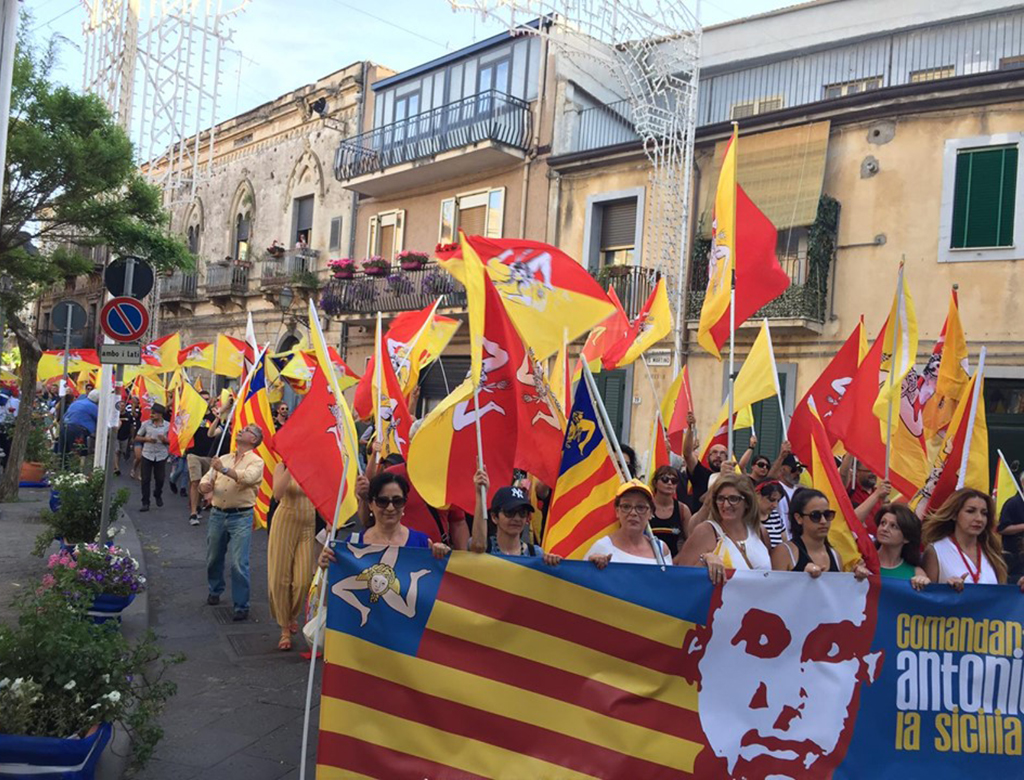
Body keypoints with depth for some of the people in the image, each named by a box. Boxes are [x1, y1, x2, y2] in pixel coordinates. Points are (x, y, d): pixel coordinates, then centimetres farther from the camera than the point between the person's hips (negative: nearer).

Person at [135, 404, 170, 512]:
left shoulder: (168, 425, -3)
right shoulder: (146, 424, -1)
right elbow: (137, 438, 6)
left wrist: (165, 440, -20)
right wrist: (146, 439, -13)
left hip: (161, 455, 0)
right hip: (147, 454, 0)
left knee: (160, 478, 9)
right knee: (146, 479, -1)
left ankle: (158, 495, 38)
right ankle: (145, 503, 6)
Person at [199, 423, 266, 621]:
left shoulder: (256, 461, -2)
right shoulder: (223, 459, 17)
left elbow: (247, 477, -23)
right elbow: (207, 478, 10)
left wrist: (224, 470, -37)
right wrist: (204, 485, -14)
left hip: (241, 517, -5)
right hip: (217, 514, 5)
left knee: (239, 563, -9)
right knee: (213, 558, 16)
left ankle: (241, 606, 0)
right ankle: (215, 591, 40)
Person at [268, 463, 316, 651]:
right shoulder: (282, 467, -4)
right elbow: (277, 494, -22)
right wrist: (290, 467, -25)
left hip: (308, 527, 1)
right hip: (285, 524, -1)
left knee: (304, 580, -4)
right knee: (280, 579, 2)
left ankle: (293, 616, 27)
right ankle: (285, 630, 17)